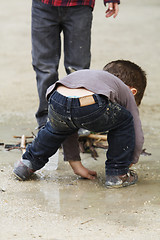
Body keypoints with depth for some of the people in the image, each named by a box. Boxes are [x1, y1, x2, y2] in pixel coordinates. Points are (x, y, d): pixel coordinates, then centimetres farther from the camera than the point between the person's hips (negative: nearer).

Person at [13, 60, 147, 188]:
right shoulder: (127, 93, 34)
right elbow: (138, 137, 33)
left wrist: (76, 165, 49)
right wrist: (128, 164, 50)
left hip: (58, 102, 5)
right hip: (92, 107, -5)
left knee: (57, 128, 39)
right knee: (124, 121, 26)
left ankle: (28, 163, 49)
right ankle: (117, 174, 28)